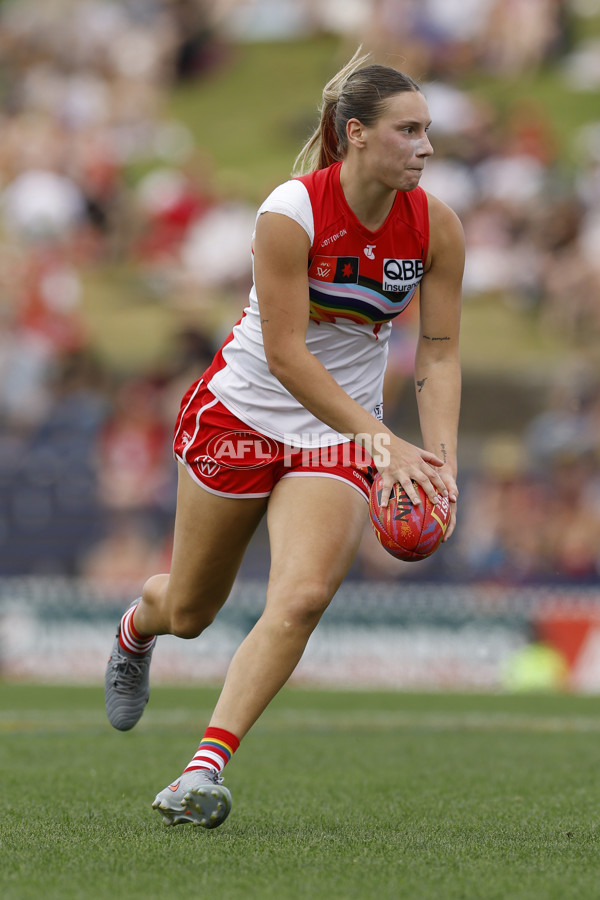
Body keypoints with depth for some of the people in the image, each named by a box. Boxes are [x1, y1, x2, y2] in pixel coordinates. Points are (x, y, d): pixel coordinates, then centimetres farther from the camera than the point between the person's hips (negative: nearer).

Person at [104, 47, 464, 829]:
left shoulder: (436, 227, -9)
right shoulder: (291, 212, -22)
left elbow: (439, 354, -3)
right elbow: (285, 354, -22)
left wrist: (440, 460, -17)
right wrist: (381, 439, -27)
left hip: (339, 438, 2)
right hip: (242, 411, -2)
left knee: (302, 598, -22)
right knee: (189, 611, 12)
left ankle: (205, 768, -20)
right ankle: (136, 628, 50)